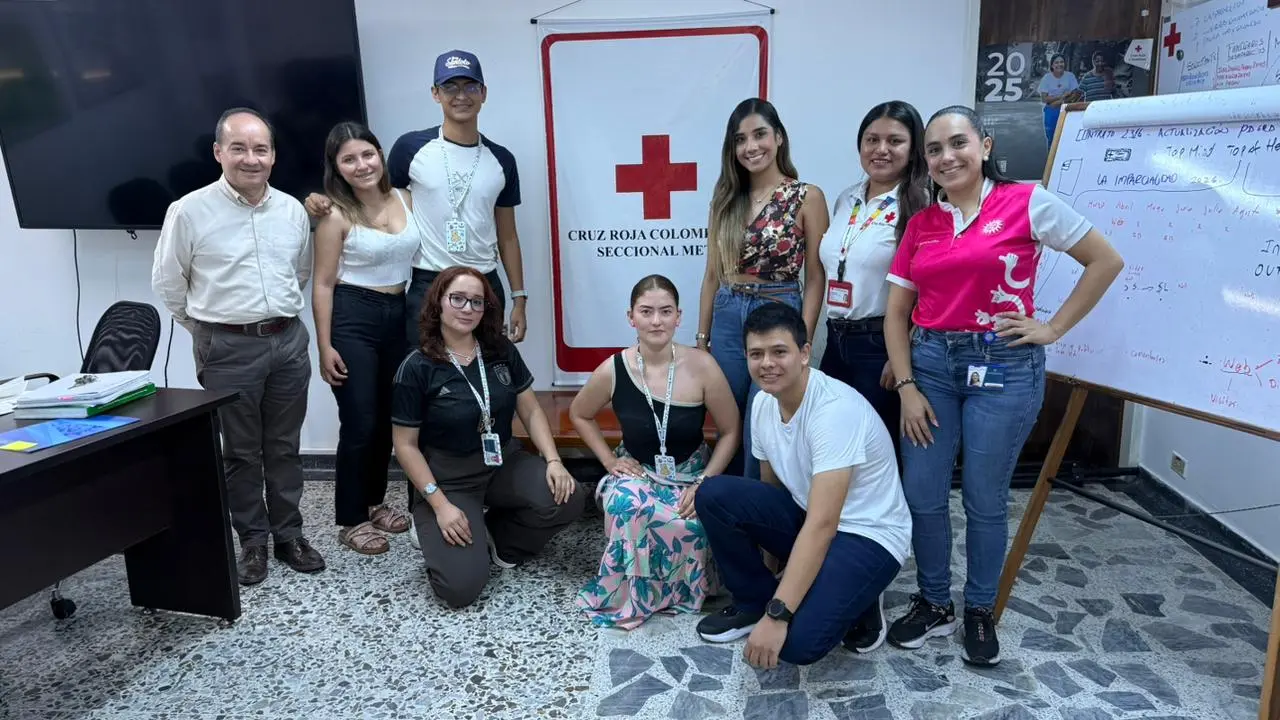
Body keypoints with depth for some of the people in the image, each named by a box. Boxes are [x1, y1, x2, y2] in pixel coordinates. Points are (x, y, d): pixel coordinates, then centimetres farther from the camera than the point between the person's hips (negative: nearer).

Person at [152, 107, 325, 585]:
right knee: (241, 451, 8)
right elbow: (167, 283, 3)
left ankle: (288, 534, 25)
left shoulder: (293, 211, 4)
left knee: (284, 447, 12)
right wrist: (211, 331, 9)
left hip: (289, 341, 3)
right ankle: (252, 539, 23)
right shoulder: (190, 211, -8)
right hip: (229, 348, -3)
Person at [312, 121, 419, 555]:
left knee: (389, 417, 13)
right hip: (353, 318, -6)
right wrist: (324, 346, -12)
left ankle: (374, 501, 31)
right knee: (359, 423, -3)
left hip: (398, 315, 6)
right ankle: (351, 519, 12)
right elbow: (323, 284, -8)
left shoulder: (405, 199, 5)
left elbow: (419, 256, 14)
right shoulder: (336, 216, -9)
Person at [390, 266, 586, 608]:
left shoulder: (502, 351, 1)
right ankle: (437, 533, 16)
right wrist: (439, 504, -16)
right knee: (460, 587, -20)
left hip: (505, 463, 4)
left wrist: (553, 460, -11)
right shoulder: (417, 367, -11)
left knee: (568, 500, -24)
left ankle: (498, 535, 5)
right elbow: (406, 444, -8)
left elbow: (531, 411, 5)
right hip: (448, 478, -4)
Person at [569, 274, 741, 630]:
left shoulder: (701, 366, -16)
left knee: (689, 529, -31)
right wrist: (609, 459, -2)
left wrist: (704, 483, -14)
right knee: (627, 506, -34)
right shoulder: (613, 370, -12)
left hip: (690, 476, 0)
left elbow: (731, 432, -5)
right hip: (637, 473, 1)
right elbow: (579, 415, 8)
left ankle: (678, 589, 5)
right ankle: (627, 597, -7)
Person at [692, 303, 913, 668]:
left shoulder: (836, 409, -28)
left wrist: (777, 615, -34)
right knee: (714, 495, -13)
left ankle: (856, 601, 6)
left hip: (868, 536, -7)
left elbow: (822, 525, -32)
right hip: (806, 516, 7)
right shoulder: (763, 403, -3)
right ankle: (753, 603, 7)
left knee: (797, 642, -27)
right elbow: (770, 486, 11)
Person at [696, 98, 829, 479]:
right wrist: (702, 337, 10)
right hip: (727, 319, 4)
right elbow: (713, 274, 11)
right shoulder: (725, 199, 9)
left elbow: (815, 278, -4)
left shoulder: (807, 197, -4)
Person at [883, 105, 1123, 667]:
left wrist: (1052, 329, -3)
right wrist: (906, 386, -1)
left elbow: (1105, 262, 1)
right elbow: (896, 314, 7)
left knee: (985, 500, 7)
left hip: (1004, 366, -3)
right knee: (922, 495, 6)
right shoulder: (921, 223, 7)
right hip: (931, 362, 4)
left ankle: (980, 612, 29)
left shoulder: (1026, 203, -4)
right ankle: (933, 604, 27)